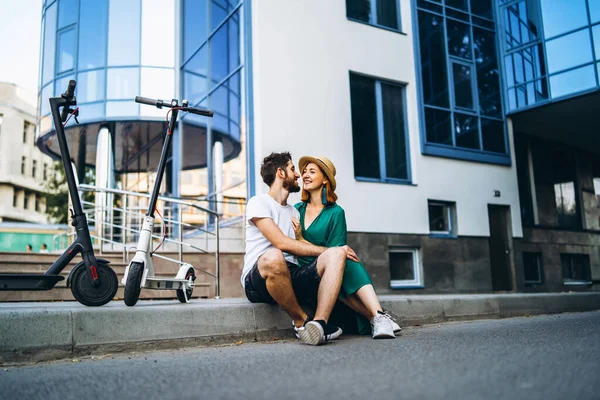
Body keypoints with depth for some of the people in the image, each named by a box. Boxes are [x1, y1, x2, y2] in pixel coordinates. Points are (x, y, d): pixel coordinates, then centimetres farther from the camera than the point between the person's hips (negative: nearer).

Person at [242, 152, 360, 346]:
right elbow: (282, 243, -13)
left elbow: (302, 249, 16)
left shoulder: (294, 212, 26)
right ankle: (301, 321, -16)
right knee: (273, 257, -41)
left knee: (336, 254, -17)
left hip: (292, 279, 7)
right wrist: (328, 249, -11)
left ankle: (319, 323, -37)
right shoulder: (259, 202, 1)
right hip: (258, 281, -6)